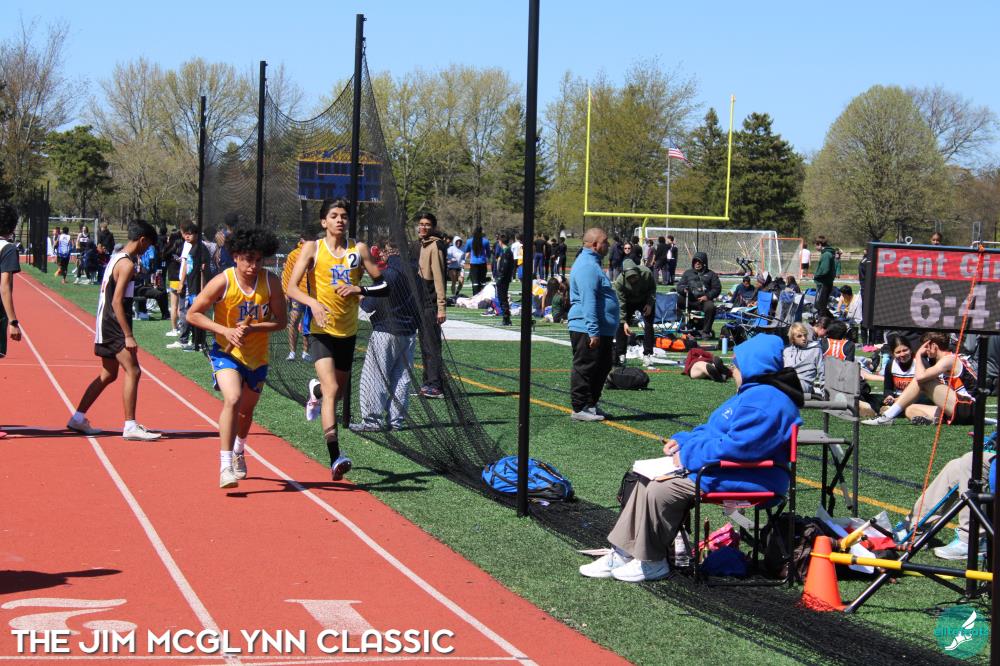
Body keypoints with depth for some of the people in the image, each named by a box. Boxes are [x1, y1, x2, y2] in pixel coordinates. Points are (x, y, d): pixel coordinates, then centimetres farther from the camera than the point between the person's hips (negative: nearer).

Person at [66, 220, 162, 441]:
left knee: (108, 375, 16)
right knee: (132, 371, -10)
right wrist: (128, 336, -22)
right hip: (115, 325, -10)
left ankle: (78, 418, 21)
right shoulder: (127, 264, -15)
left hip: (106, 324, 10)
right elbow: (117, 302, -21)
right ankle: (130, 426, -11)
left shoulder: (116, 258, 14)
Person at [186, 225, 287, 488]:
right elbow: (192, 314, -11)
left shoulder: (271, 282, -12)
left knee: (247, 409, 19)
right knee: (233, 399, -27)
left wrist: (251, 328, -23)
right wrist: (225, 330, -23)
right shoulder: (223, 282, -18)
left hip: (257, 355, 4)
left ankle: (238, 452, 49)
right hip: (226, 351, -4)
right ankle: (225, 466, -24)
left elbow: (281, 321, -7)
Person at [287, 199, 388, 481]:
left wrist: (359, 289, -17)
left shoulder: (358, 249, 2)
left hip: (348, 331, 4)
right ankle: (335, 457, -24)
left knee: (338, 391, 18)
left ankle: (316, 389, 56)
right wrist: (313, 303, -31)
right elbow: (291, 287, -12)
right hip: (321, 330, -4)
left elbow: (383, 285, 3)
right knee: (331, 390, -20)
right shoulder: (313, 248, -4)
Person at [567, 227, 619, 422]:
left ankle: (590, 405, 23)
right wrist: (593, 331, -25)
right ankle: (580, 408, 1)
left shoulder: (592, 263, 19)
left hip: (602, 330, 11)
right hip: (587, 330, -11)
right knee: (585, 368, -4)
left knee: (603, 367, 15)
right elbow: (588, 301, -23)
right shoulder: (587, 266, -17)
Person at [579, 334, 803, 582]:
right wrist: (683, 442, 8)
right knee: (648, 480, 4)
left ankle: (652, 562, -4)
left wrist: (688, 455, -18)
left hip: (745, 480, -12)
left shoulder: (763, 401, -21)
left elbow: (736, 445, -28)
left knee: (660, 490, -19)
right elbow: (714, 430, 24)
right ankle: (623, 553, 3)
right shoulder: (753, 393, 17)